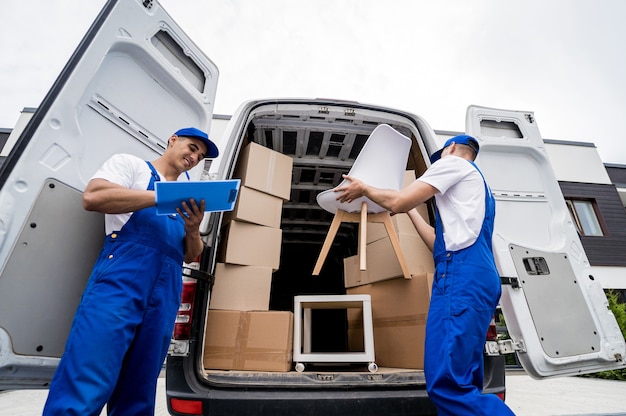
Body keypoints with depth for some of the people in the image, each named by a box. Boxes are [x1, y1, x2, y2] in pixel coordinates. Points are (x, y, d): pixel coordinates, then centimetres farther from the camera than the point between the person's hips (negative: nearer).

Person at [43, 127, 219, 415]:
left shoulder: (187, 198, 23)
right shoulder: (130, 164, 12)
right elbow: (92, 197, -9)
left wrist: (193, 230, -3)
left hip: (166, 294, 5)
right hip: (121, 279, -5)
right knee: (84, 390, -10)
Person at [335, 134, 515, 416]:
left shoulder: (454, 162, 8)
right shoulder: (477, 183, 35)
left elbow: (397, 202, -3)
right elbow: (439, 243, 31)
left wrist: (363, 188, 15)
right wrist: (412, 210, 40)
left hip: (462, 273, -10)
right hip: (478, 276, 10)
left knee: (446, 383, -13)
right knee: (462, 382, 8)